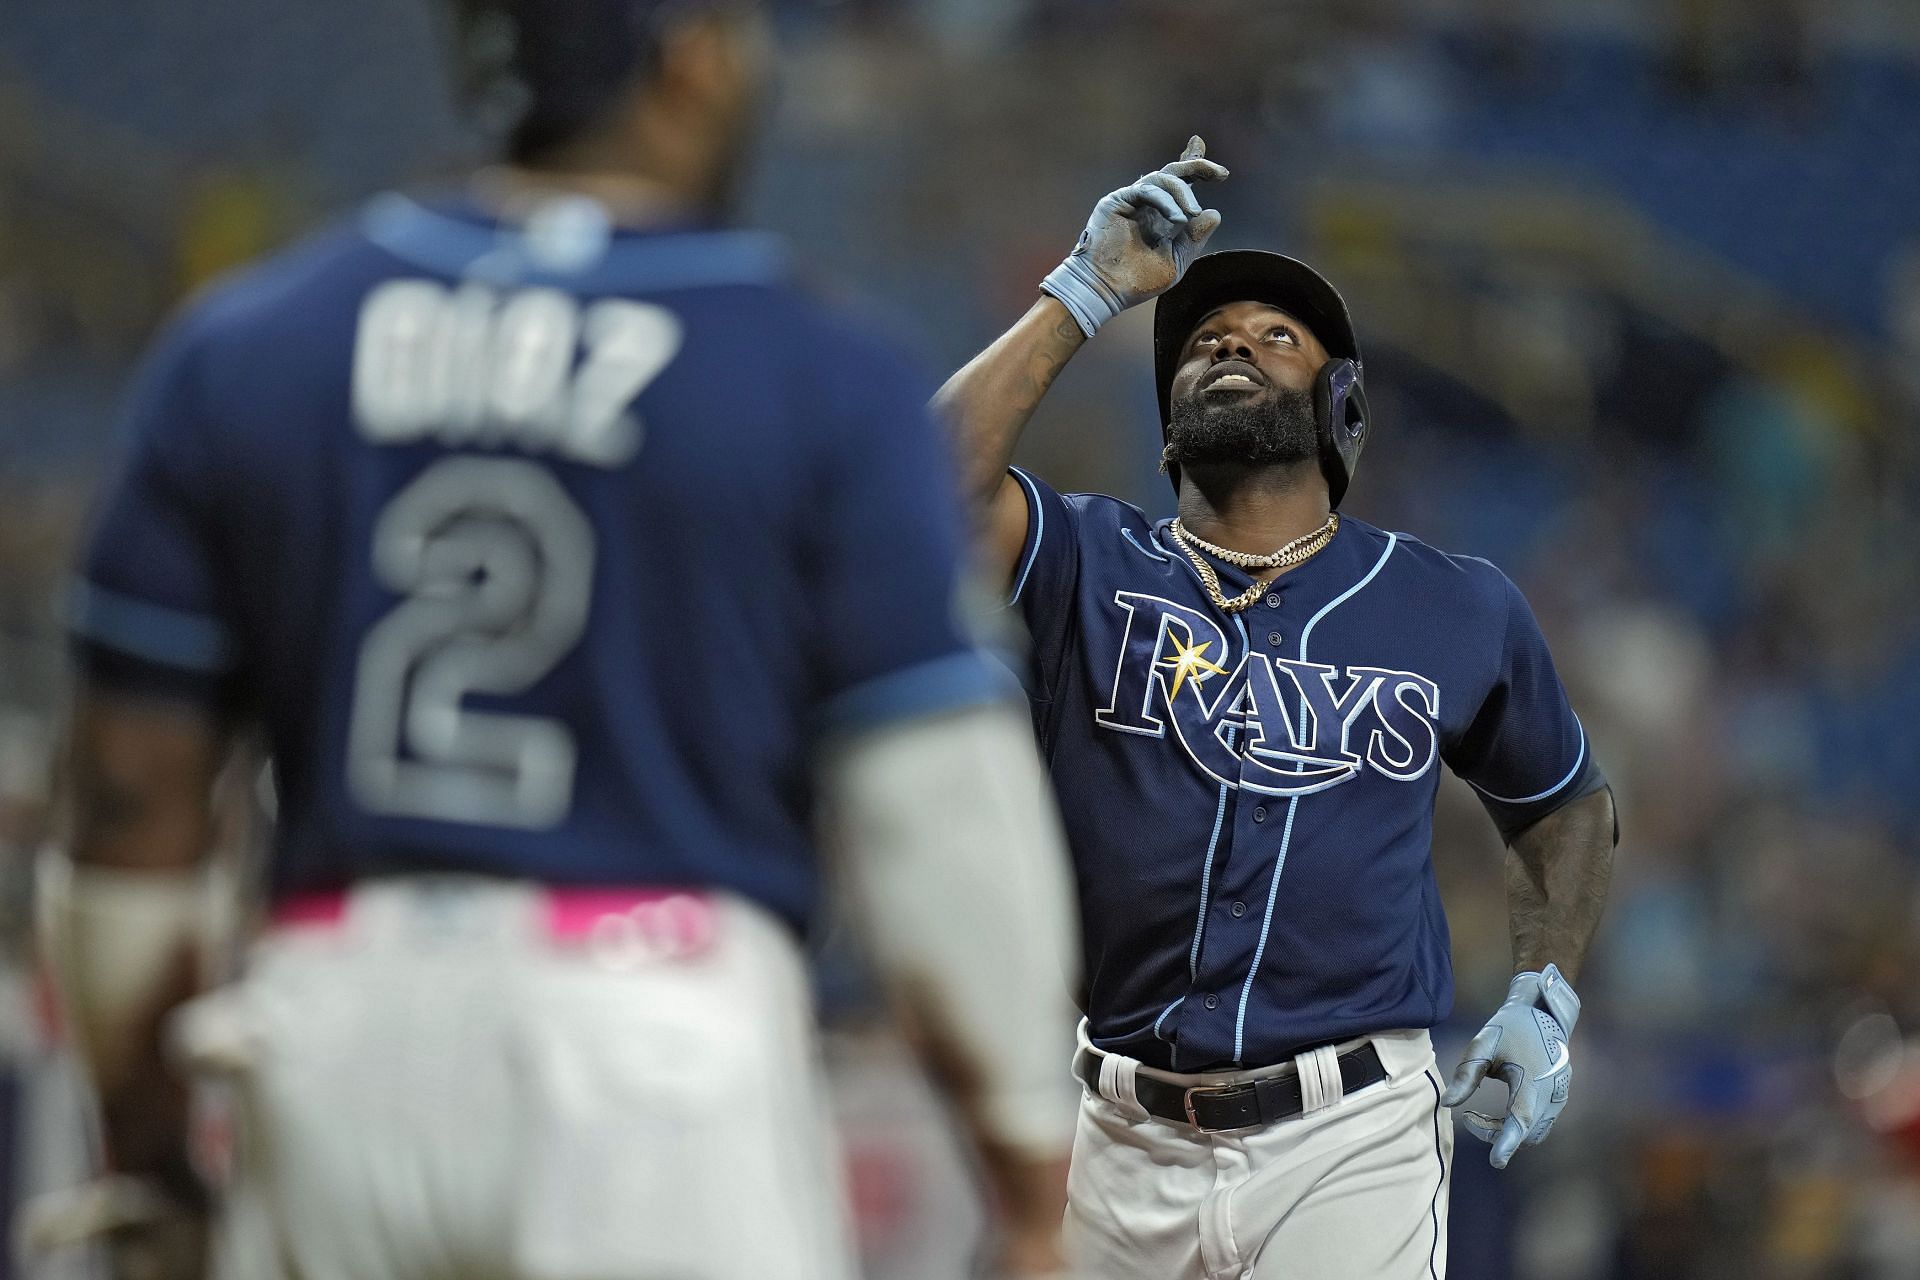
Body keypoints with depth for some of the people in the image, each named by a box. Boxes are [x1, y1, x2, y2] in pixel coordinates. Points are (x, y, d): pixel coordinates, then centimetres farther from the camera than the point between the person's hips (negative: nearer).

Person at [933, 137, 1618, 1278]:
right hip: (1129, 1142, 1)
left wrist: (1546, 998, 9)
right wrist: (1085, 295, -8)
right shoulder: (1092, 567, 7)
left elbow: (1568, 802, 24)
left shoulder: (1459, 611, 9)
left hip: (1352, 1142, -1)